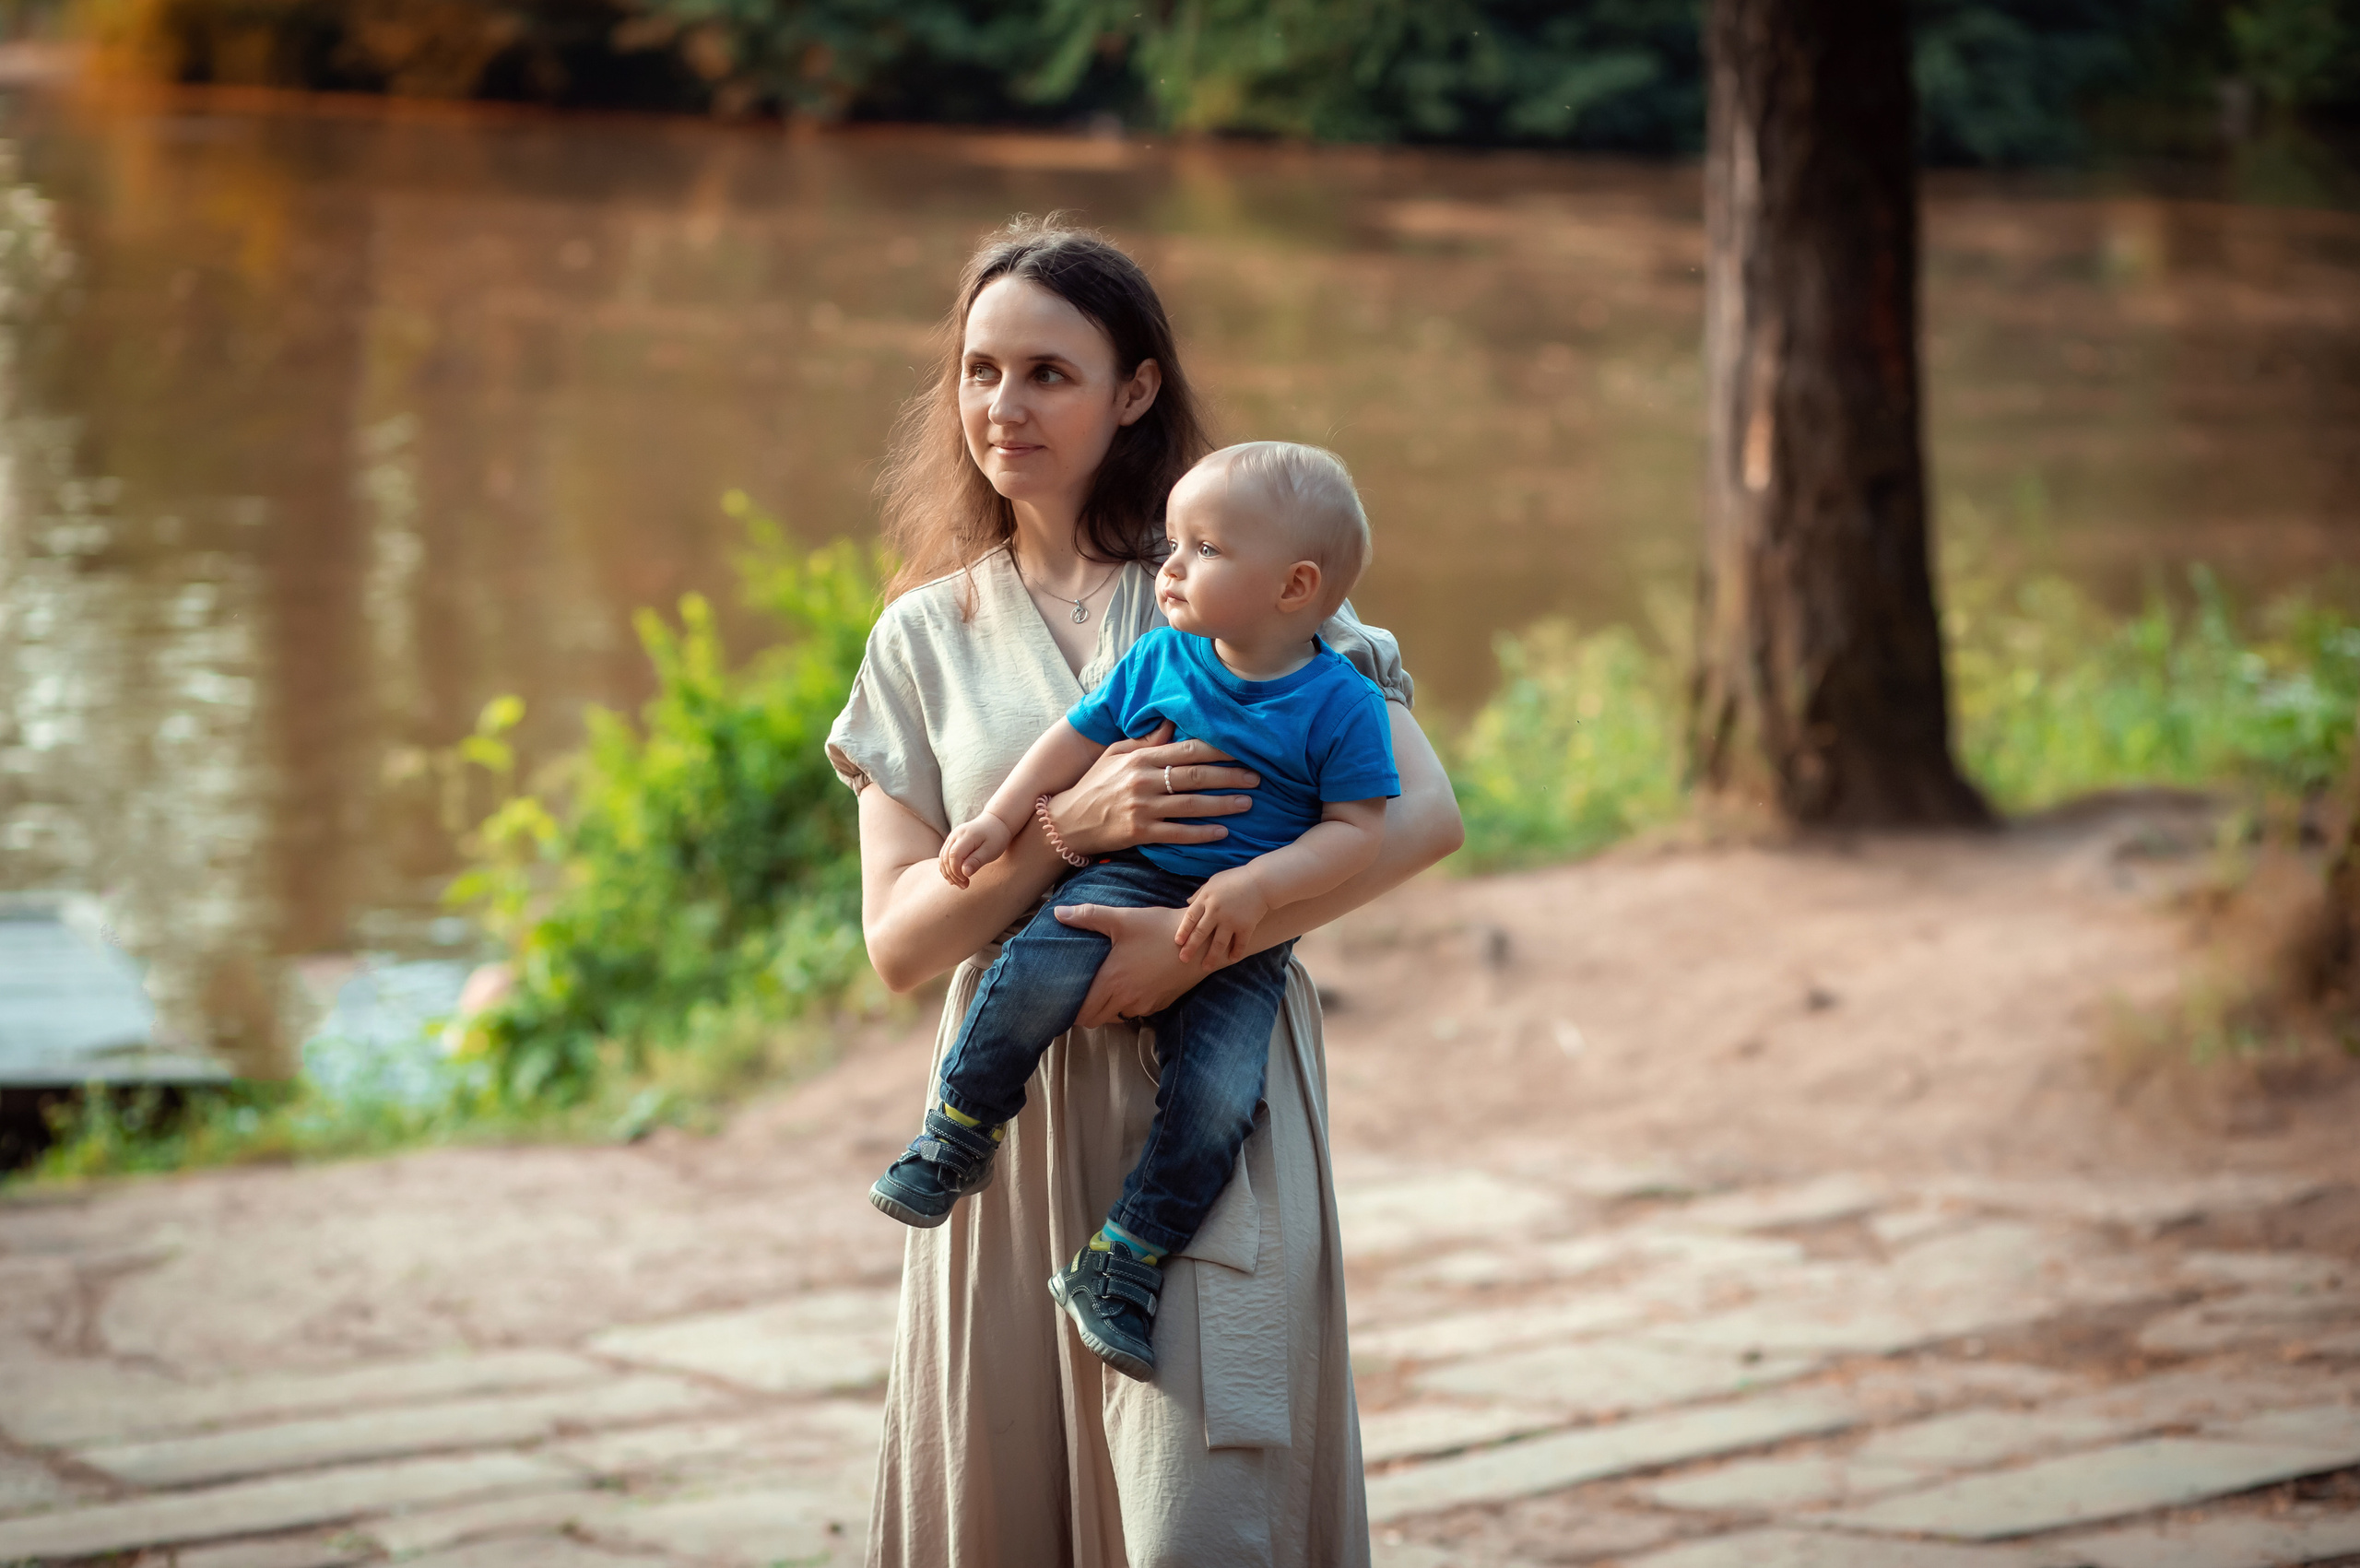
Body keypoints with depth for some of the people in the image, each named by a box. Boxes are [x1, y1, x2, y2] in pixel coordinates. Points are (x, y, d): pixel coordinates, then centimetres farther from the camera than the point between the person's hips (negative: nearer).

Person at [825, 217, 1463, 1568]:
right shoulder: (926, 636, 11)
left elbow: (1423, 813, -7)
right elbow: (899, 941, 3)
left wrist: (1201, 936, -18)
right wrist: (1068, 826, -15)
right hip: (1018, 1112, 3)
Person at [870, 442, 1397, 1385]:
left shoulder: (1341, 704, -4)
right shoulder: (1160, 661, 7)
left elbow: (1356, 829, -8)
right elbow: (1076, 739, 16)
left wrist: (1258, 886, -21)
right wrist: (998, 819, 6)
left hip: (1243, 943, -2)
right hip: (1123, 880, 2)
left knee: (1216, 1095, -22)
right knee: (1034, 975, -28)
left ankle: (1118, 1273, -10)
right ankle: (955, 1140, -6)